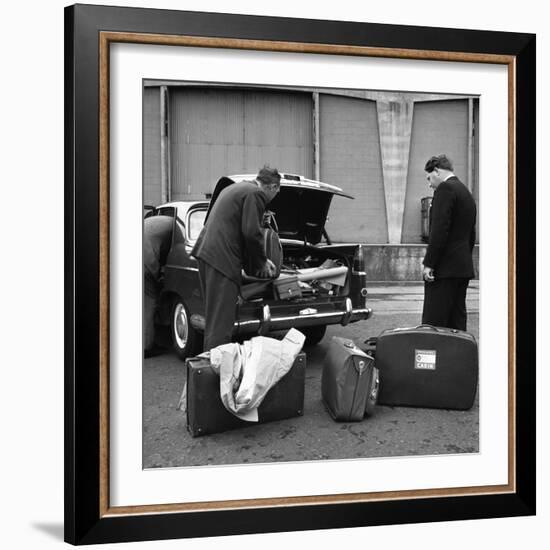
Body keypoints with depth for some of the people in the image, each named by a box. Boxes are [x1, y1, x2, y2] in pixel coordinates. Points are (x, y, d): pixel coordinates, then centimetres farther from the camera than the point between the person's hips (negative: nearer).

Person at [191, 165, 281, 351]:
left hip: (206, 251, 10)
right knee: (221, 317, -7)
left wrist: (261, 260, 26)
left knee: (214, 314, 15)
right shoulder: (256, 194, -7)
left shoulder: (235, 188, 24)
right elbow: (251, 232, -14)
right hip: (222, 258, -10)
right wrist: (262, 262, 2)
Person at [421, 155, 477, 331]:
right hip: (464, 269, 10)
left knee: (433, 324, -9)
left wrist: (429, 263, -16)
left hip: (444, 269, -10)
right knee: (457, 322, 11)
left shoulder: (445, 189, -9)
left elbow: (439, 230, -18)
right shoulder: (467, 194, 20)